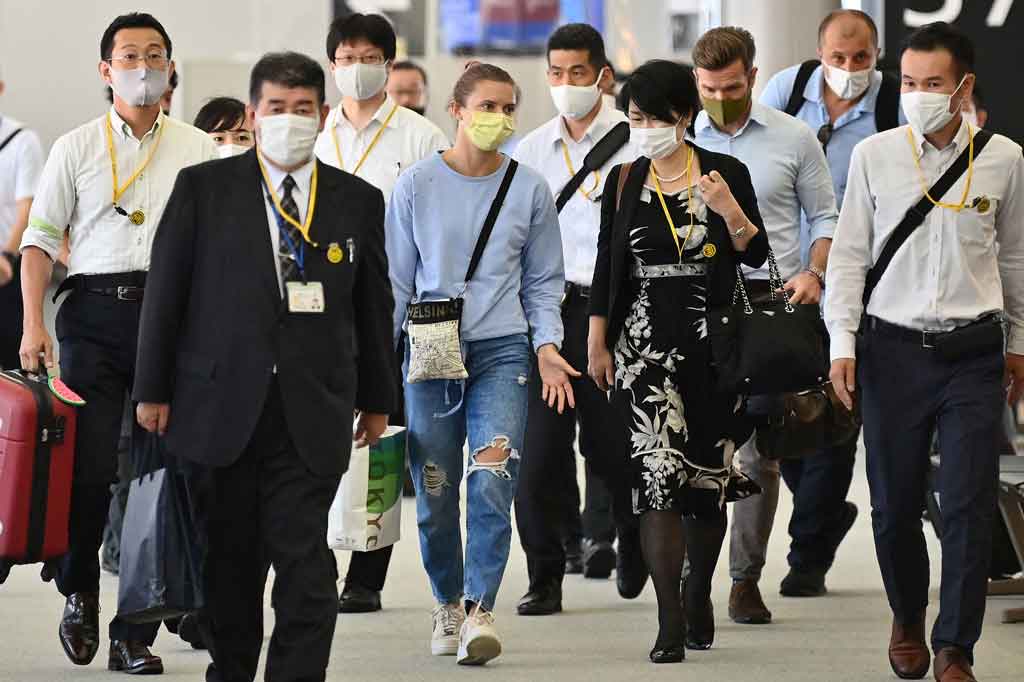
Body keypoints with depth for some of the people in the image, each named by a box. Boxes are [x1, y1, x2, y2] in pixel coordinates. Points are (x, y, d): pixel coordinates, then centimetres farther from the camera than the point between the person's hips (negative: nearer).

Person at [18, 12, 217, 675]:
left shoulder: (199, 150, 11)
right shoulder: (77, 148, 8)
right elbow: (40, 238, 6)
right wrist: (33, 324, -5)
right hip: (96, 310, -1)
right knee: (94, 466, -10)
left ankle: (134, 635, 3)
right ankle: (79, 592, 17)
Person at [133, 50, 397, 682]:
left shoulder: (359, 201, 8)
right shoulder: (203, 187, 3)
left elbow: (375, 306, 14)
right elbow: (167, 291, 4)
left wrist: (377, 401, 15)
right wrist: (154, 390, 1)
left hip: (314, 410, 0)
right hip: (220, 404, 0)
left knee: (305, 560, -8)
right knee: (230, 558, 8)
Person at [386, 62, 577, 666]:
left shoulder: (530, 188, 5)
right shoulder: (417, 186, 3)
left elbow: (544, 280, 13)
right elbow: (397, 280, 7)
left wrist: (547, 345, -1)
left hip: (502, 350, 0)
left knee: (493, 482, -16)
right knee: (436, 493, 5)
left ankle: (480, 610, -15)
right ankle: (448, 603, 24)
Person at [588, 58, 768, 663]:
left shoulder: (726, 173, 1)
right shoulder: (623, 182, 6)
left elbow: (756, 256, 0)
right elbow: (607, 268, 10)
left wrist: (731, 212, -18)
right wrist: (597, 343, 7)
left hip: (713, 340, 0)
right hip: (646, 341, 0)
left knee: (712, 476, 7)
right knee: (658, 471, -12)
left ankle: (699, 597, 28)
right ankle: (671, 624, -14)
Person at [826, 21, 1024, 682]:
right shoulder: (874, 156, 1)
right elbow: (849, 254, 6)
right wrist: (842, 342, 0)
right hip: (892, 349, 0)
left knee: (969, 504, -5)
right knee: (895, 503, 7)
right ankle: (908, 620, 32)